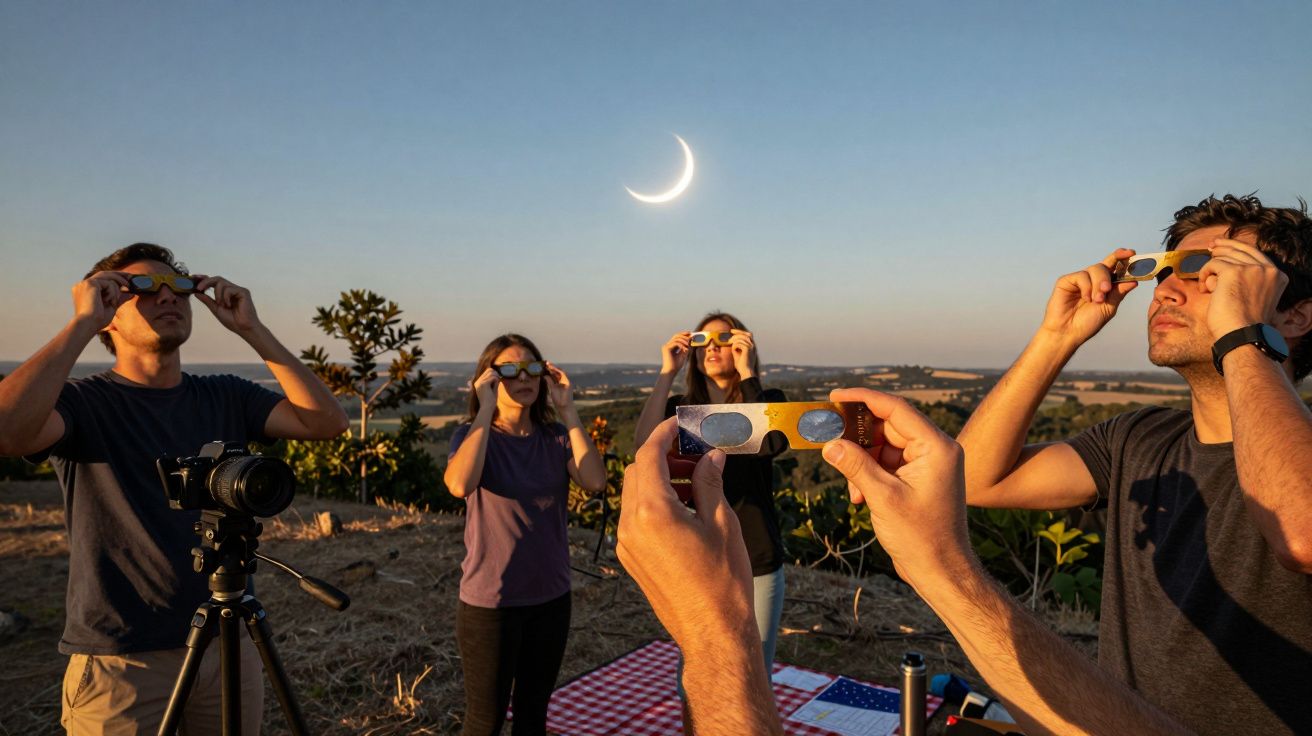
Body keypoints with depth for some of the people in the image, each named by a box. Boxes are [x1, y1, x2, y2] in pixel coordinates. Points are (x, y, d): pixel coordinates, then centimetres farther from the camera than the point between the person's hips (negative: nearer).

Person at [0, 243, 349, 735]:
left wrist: (251, 330, -11)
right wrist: (83, 322, -21)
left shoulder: (225, 397, 3)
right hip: (119, 662, -4)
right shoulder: (84, 403, -8)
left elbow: (327, 421, -9)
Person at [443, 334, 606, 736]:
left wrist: (568, 409, -18)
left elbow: (595, 481, -19)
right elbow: (459, 485, -32)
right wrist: (486, 410, -27)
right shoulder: (472, 436, -10)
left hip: (551, 596, 4)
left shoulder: (556, 436, -2)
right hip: (490, 601, -3)